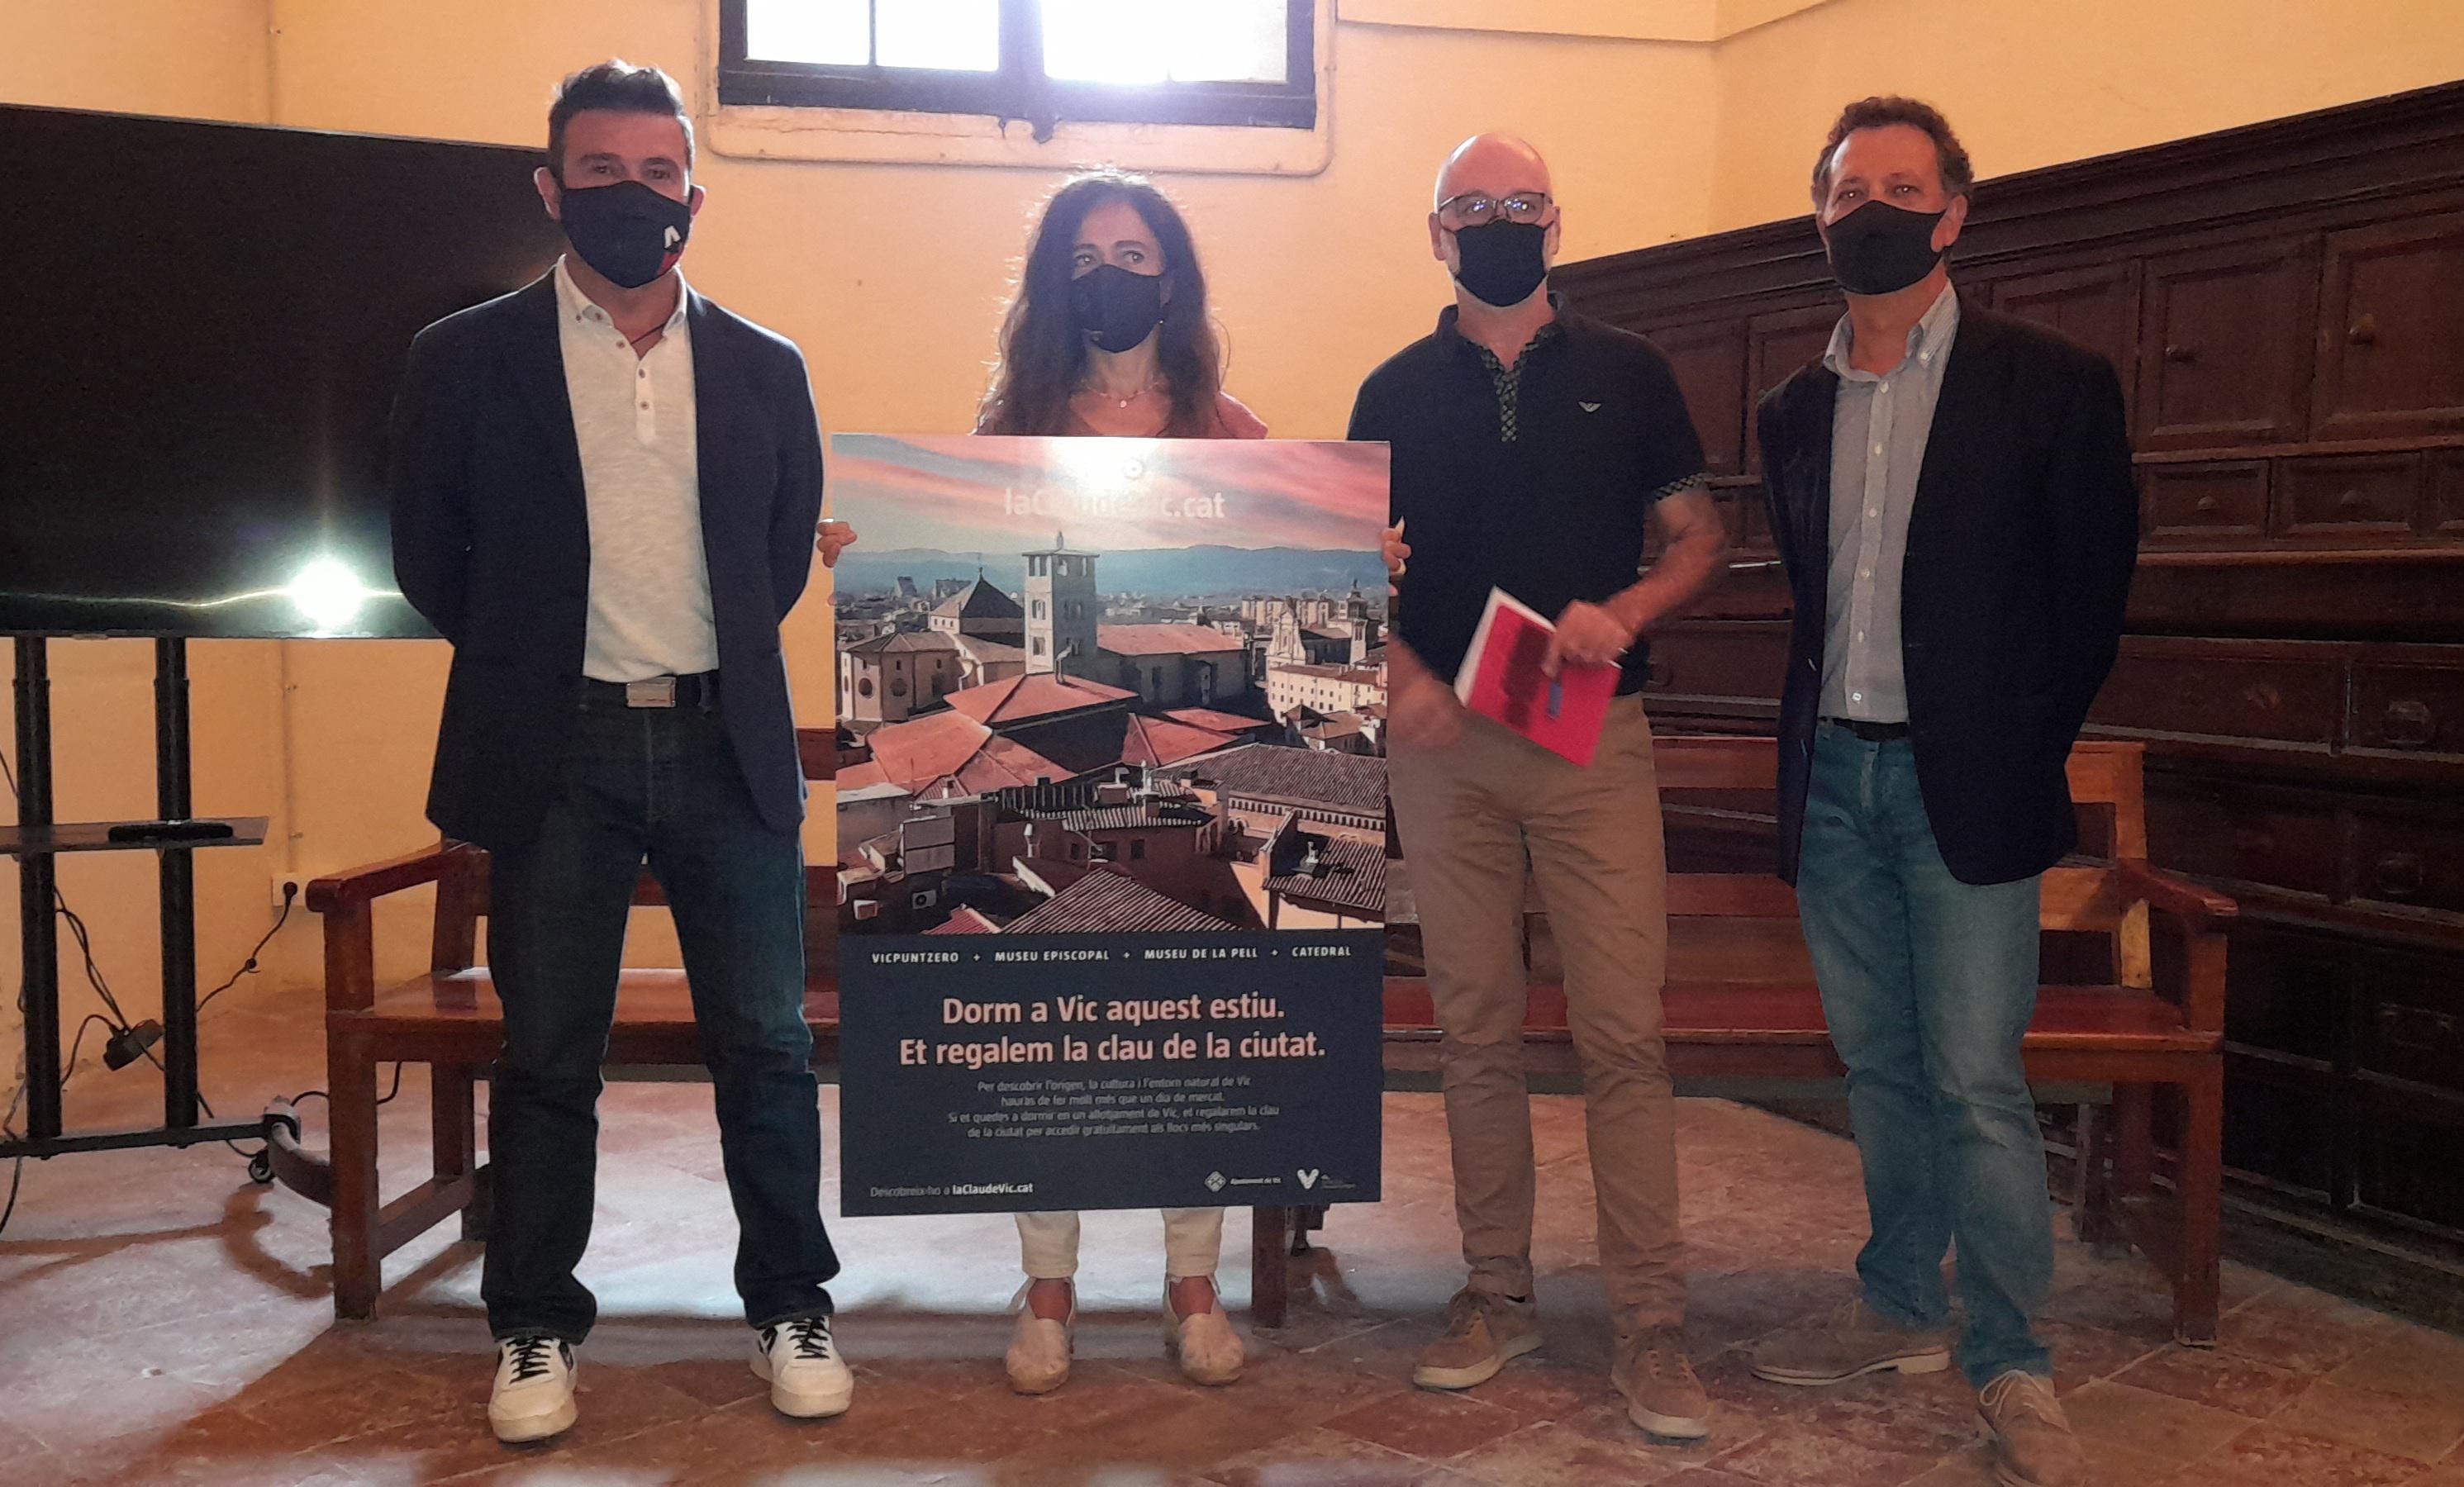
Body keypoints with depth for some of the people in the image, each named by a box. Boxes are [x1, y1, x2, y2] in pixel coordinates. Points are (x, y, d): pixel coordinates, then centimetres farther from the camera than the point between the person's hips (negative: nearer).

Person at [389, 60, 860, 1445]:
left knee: (767, 1043, 6)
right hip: (555, 755, -1)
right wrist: (538, 654, 10)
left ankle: (792, 1306, 22)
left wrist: (713, 666, 10)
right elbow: (431, 560, 7)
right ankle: (537, 1328, 24)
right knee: (549, 1055, 8)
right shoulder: (467, 360, 2)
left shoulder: (764, 369, 8)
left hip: (727, 745, 2)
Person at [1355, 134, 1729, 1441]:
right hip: (1442, 745, 2)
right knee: (1474, 1031, 7)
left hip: (1593, 736, -1)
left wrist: (1626, 610, -12)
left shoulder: (1626, 374, 9)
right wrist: (1400, 672, -9)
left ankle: (1649, 1328, 4)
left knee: (1622, 1033, -6)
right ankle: (1497, 1295, 20)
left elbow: (1699, 538, 8)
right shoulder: (1397, 393, 10)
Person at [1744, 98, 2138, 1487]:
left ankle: (2013, 1366, 10)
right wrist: (1805, 755, 9)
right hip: (1833, 779, 5)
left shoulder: (2051, 381, -2)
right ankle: (1900, 1312, 27)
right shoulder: (1796, 410, 12)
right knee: (1881, 1068, 13)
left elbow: (2093, 595, -1)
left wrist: (2016, 759, -5)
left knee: (1976, 1081, -4)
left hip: (1963, 785, -5)